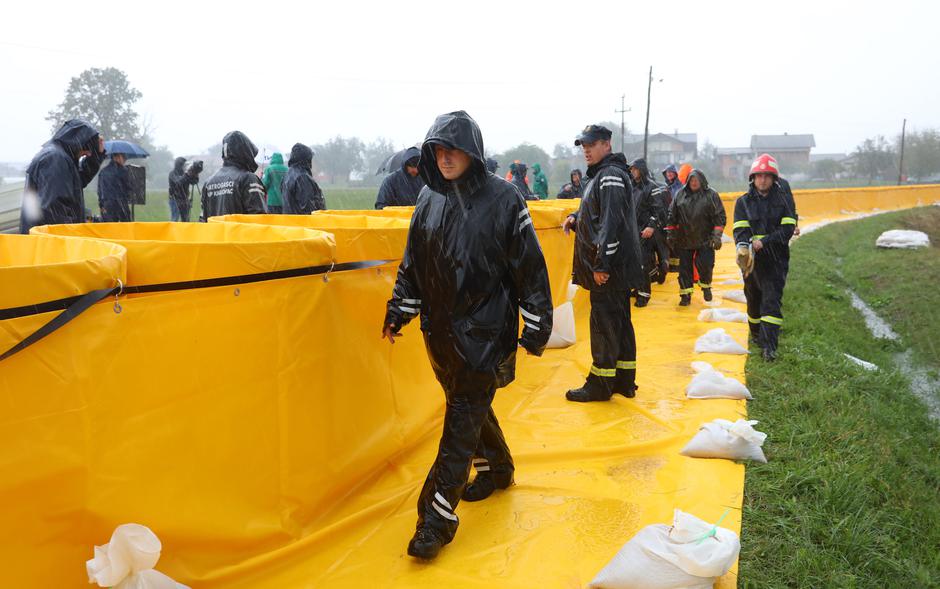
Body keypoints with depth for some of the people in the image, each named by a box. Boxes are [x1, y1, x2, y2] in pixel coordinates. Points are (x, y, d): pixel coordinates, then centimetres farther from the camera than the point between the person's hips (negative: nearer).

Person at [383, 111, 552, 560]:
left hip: (485, 329, -5)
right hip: (441, 329, 6)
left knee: (463, 419, -5)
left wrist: (536, 327, -7)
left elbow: (530, 267, -7)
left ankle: (437, 519, 1)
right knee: (469, 405, 18)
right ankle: (497, 468, 43)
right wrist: (399, 312, 12)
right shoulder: (429, 200, 6)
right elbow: (412, 264, 14)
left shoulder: (502, 198, -9)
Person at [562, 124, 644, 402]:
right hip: (615, 267, 10)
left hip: (610, 267, -10)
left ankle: (600, 385, 5)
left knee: (604, 323, -3)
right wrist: (576, 218, 10)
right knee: (620, 321, 14)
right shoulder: (601, 174, 18)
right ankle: (624, 380, 23)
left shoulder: (611, 175, -14)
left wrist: (602, 264, -25)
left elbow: (612, 221, -23)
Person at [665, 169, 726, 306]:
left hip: (705, 240, -2)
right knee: (685, 267, 4)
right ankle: (686, 293, 14)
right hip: (684, 240, 2)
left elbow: (720, 217, -2)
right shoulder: (680, 195, 5)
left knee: (705, 265, -2)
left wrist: (717, 236, -8)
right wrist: (670, 234, 7)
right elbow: (672, 216, 10)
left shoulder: (711, 195, -1)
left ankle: (705, 286, 27)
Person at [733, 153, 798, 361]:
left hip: (776, 259, -2)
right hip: (751, 259, 2)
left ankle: (769, 345, -10)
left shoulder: (784, 199, 3)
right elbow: (740, 229, -7)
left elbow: (788, 229, -7)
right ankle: (756, 335, 34)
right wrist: (743, 245, -28)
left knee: (772, 301, -9)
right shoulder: (743, 202, 4)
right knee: (753, 299, 15)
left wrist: (764, 242, -20)